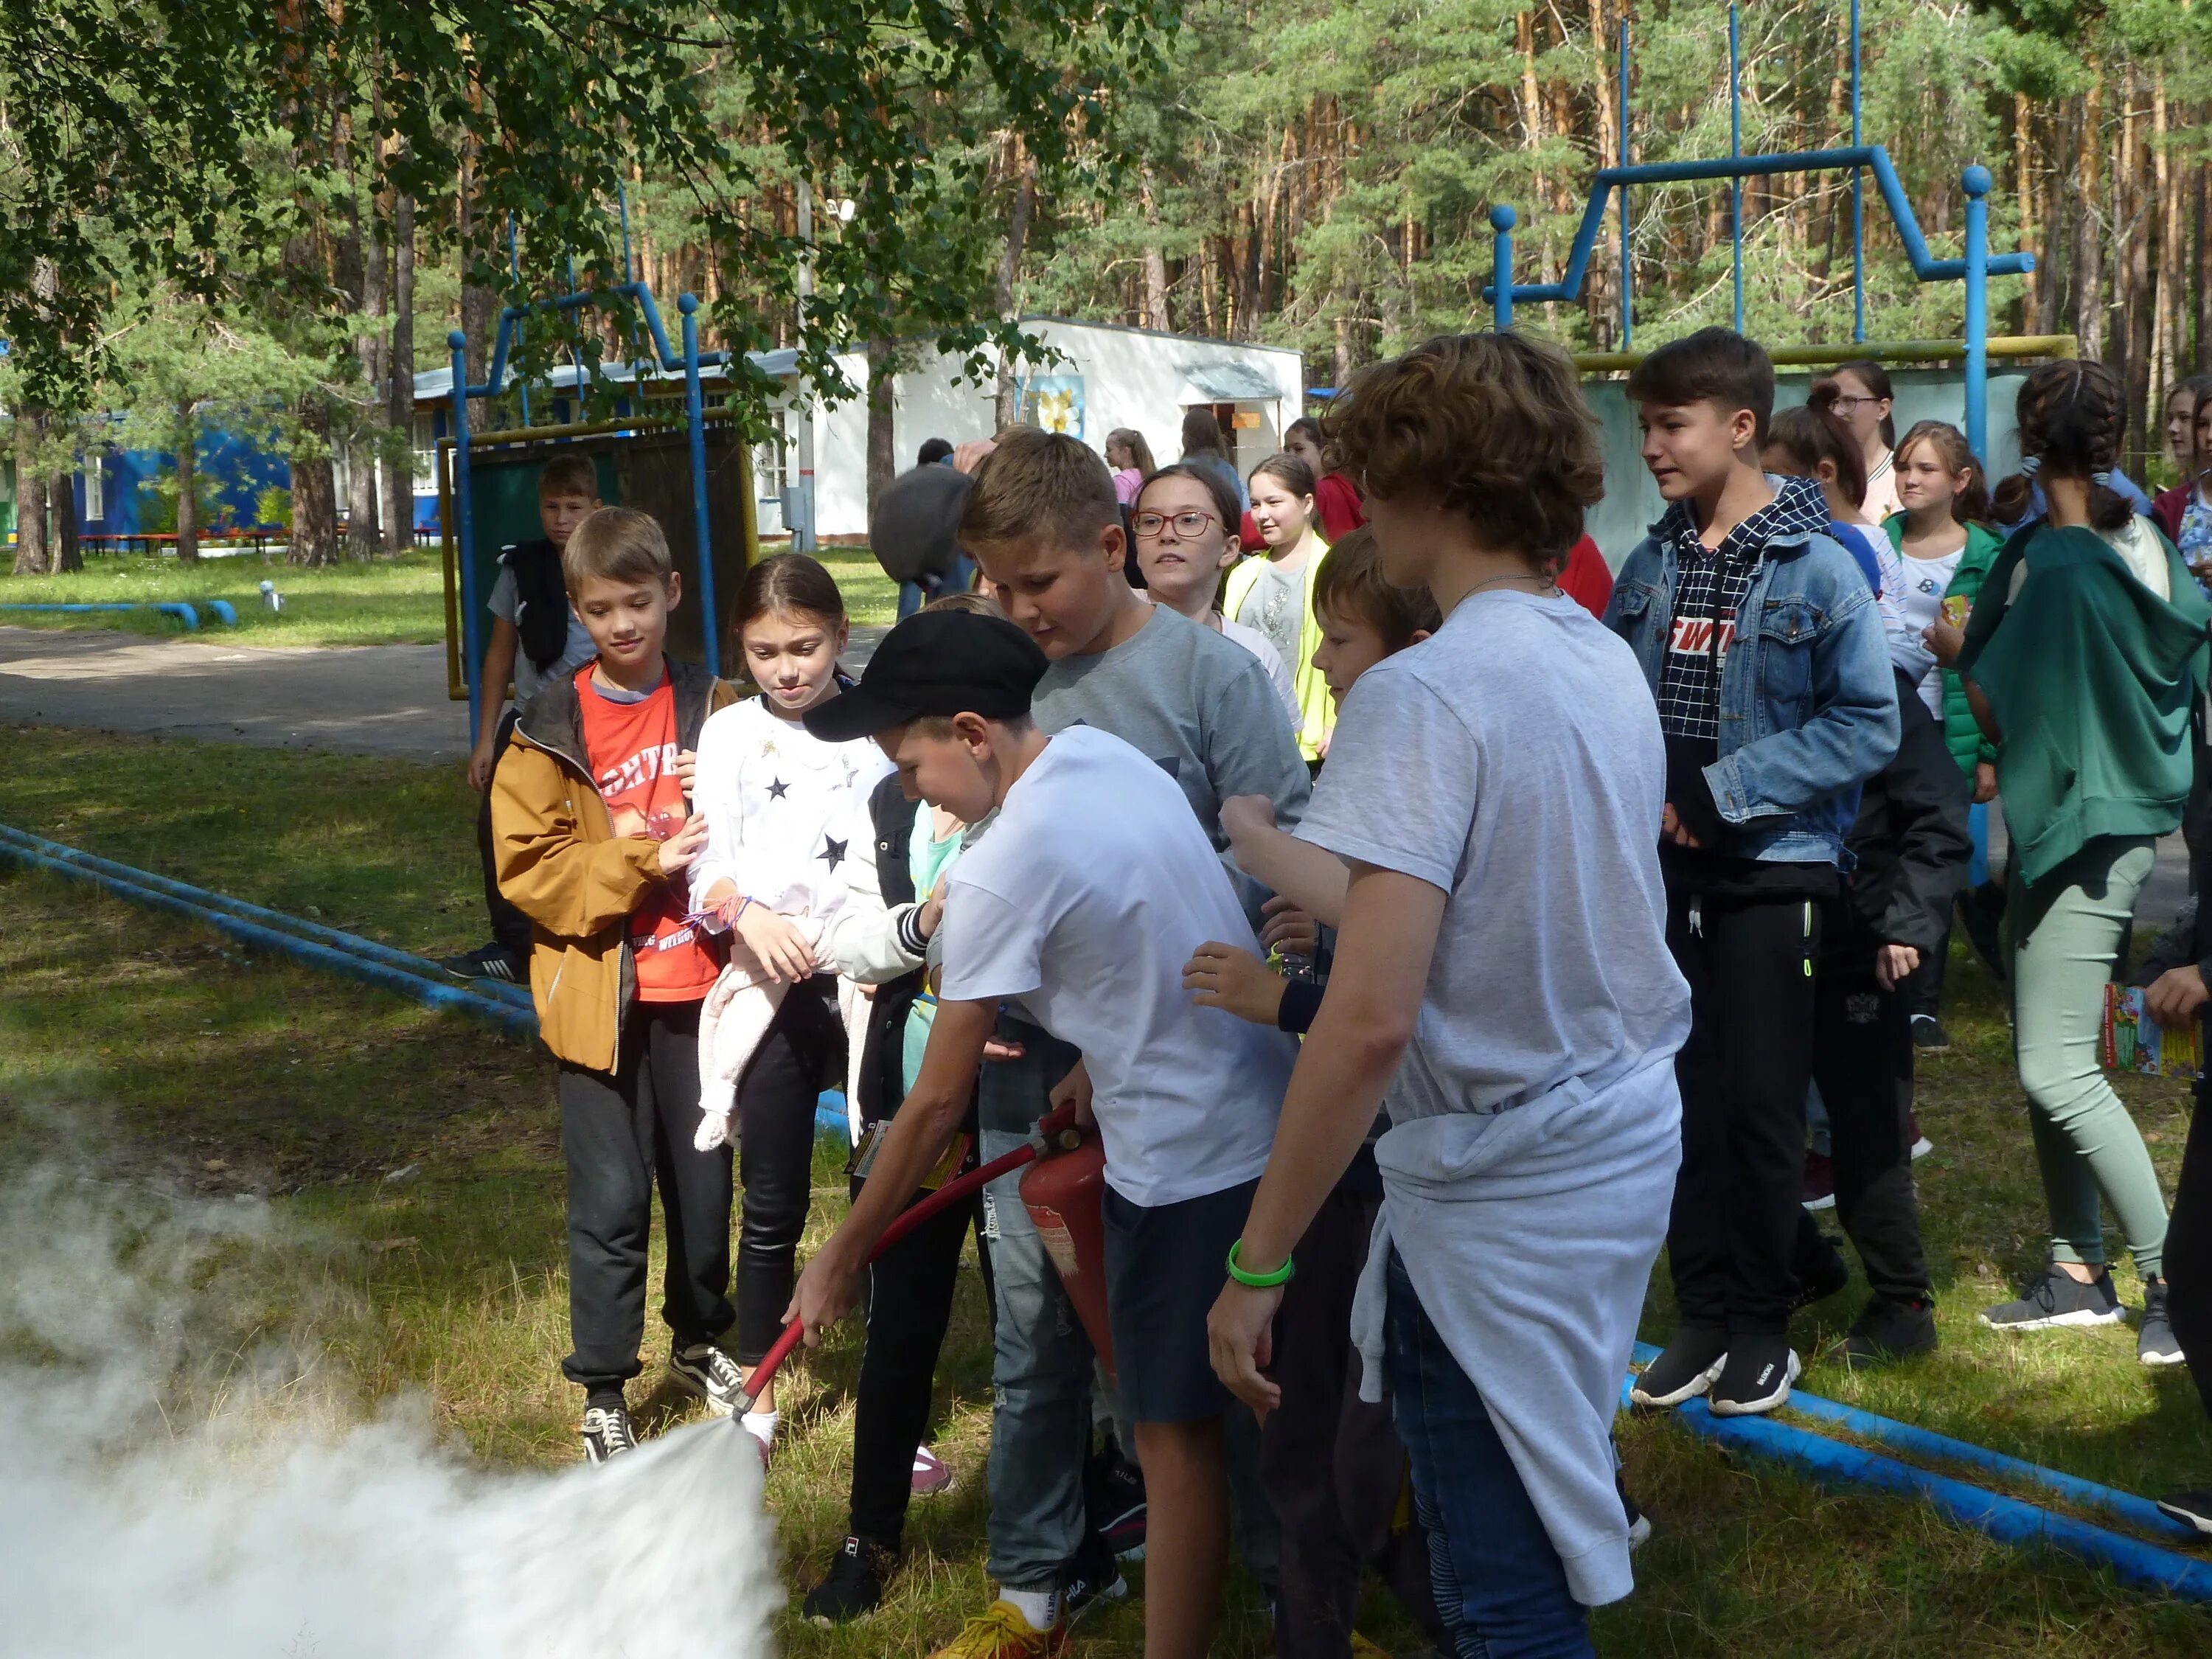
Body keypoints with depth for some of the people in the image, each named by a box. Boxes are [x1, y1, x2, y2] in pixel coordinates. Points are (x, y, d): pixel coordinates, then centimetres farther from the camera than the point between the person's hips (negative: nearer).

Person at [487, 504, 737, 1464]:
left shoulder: (713, 711, 4)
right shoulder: (551, 731, -2)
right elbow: (530, 868, -7)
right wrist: (638, 861, -19)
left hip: (697, 987, 2)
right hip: (600, 996, -2)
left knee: (704, 1183, 14)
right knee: (611, 1203, 1)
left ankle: (700, 1339, 37)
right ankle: (603, 1394, 15)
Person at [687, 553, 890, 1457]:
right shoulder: (730, 733, 4)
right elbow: (708, 866, -3)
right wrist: (750, 916, -23)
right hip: (773, 987, 1)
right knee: (773, 1207, 9)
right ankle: (754, 1396, 24)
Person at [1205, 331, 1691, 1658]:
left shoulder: (1424, 695, -21)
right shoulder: (1611, 663, 6)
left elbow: (1373, 1017, -28)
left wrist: (1256, 1265, -22)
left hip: (1504, 1187, -9)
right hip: (1634, 1136, 9)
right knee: (1547, 1513, 27)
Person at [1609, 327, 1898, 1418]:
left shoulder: (1816, 567, -10)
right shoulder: (1650, 565, 4)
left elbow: (1868, 722, -13)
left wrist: (1725, 790, -16)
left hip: (1771, 869, -4)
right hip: (1663, 867, 4)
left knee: (1762, 1105, 4)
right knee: (1682, 1096, 11)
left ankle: (1761, 1324, 20)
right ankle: (1702, 1310, 24)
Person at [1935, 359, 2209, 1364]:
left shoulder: (2048, 562, -18)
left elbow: (2002, 712, -15)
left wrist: (1954, 650, 4)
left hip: (2078, 828, -9)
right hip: (2128, 812, 9)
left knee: (2059, 1070, -8)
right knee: (2050, 1058, 13)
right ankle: (2079, 1271, 20)